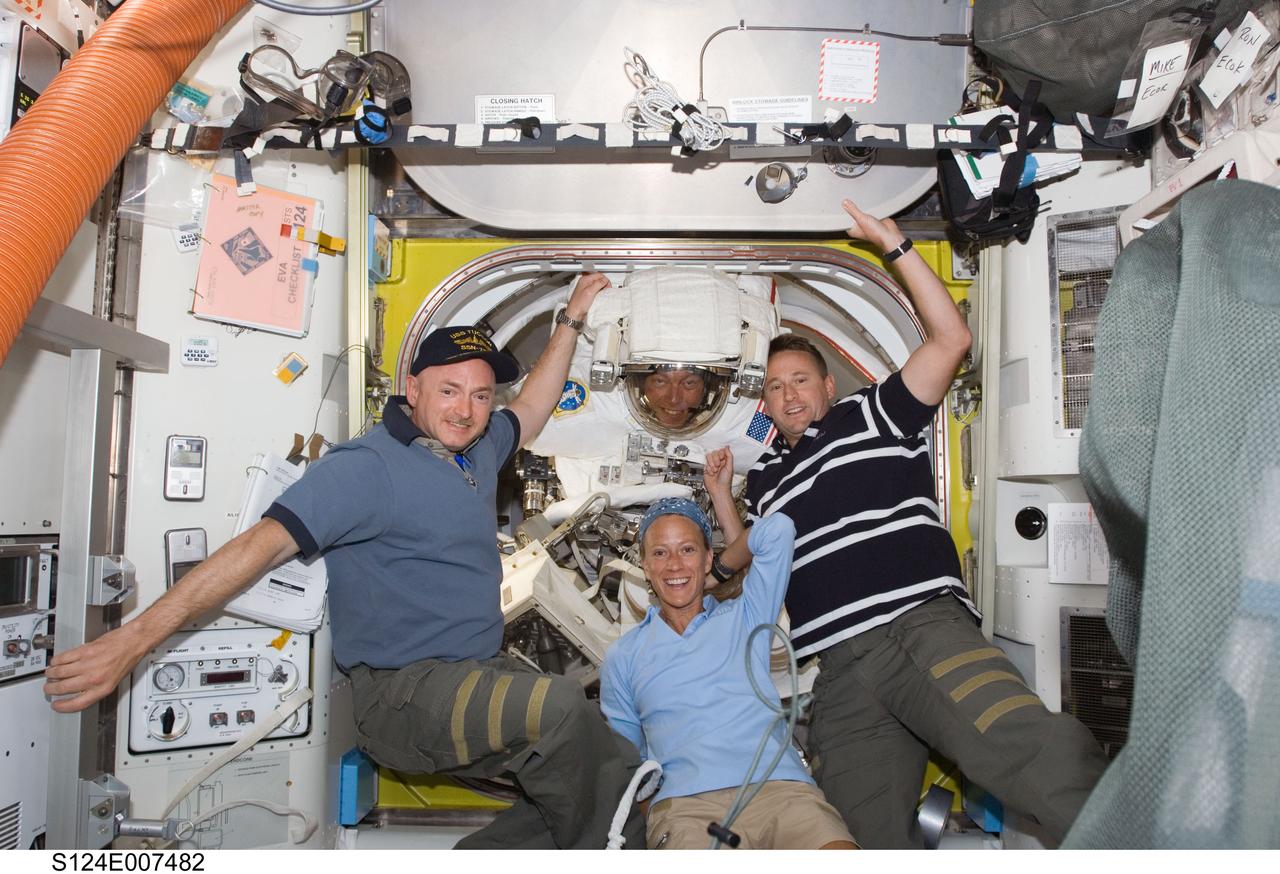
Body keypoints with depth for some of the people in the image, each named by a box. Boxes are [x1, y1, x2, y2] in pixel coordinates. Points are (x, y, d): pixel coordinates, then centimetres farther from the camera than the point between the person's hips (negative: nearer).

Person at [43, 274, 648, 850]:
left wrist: (570, 321, 30)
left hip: (482, 672, 9)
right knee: (558, 706, -32)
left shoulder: (476, 451, 11)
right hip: (404, 690, -8)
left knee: (615, 766, 0)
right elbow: (267, 540, -22)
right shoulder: (368, 468, -15)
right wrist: (137, 636, -27)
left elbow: (530, 413, 29)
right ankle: (586, 849, -4)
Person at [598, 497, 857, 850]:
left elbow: (778, 528, 13)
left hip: (780, 785, 1)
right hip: (686, 802, 0)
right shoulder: (622, 656, 21)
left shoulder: (745, 618, 20)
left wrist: (717, 572, 24)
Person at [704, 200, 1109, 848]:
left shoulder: (872, 416, 16)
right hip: (840, 666, 4)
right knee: (871, 841, -12)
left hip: (925, 622, -3)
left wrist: (894, 246, 5)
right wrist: (721, 497, 21)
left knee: (1033, 755, -31)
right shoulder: (764, 477, 28)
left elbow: (951, 339, 6)